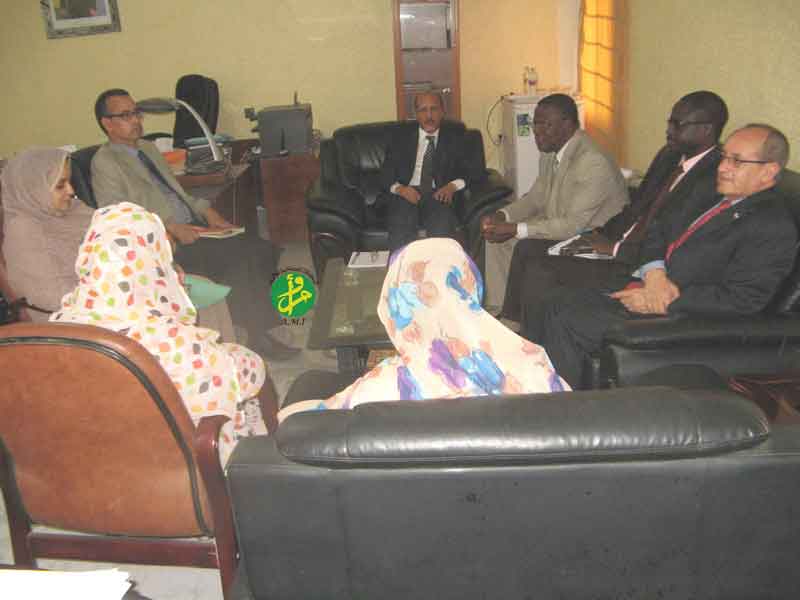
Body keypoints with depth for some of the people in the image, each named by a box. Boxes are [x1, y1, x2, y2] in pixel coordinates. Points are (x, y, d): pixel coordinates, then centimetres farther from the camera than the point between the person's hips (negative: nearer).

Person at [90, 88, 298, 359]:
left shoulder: (148, 148, 22)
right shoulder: (104, 162, -3)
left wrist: (207, 211, 6)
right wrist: (172, 227, -21)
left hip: (191, 227, 8)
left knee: (261, 248, -14)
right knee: (240, 257, -25)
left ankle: (264, 329, -9)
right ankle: (260, 336, -13)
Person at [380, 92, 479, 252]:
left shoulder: (454, 137, 18)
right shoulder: (401, 136, 17)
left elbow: (468, 171, 11)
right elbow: (386, 173, 10)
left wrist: (453, 185, -11)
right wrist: (399, 188, -13)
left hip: (439, 195, 0)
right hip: (406, 195, 0)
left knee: (441, 230, -34)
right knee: (400, 232, -33)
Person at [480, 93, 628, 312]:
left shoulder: (594, 163, -27)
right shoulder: (550, 153, 2)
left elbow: (572, 225, -29)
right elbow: (535, 198, 13)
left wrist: (515, 229, -29)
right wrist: (502, 216, -7)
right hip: (560, 227, 9)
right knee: (497, 238, 3)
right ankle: (497, 310, 10)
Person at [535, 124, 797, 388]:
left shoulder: (775, 227, -13)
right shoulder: (708, 193, 13)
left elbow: (740, 299, -21)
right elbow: (658, 233, 14)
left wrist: (664, 304, -21)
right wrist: (654, 273, -8)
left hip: (677, 318, -9)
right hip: (646, 287, 9)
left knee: (567, 323, -16)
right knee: (560, 303, -1)